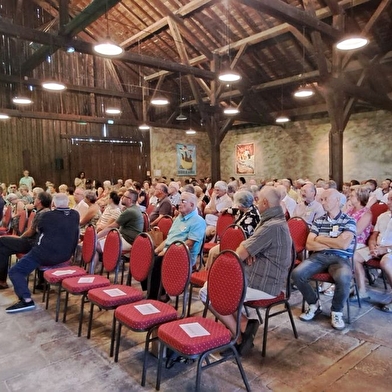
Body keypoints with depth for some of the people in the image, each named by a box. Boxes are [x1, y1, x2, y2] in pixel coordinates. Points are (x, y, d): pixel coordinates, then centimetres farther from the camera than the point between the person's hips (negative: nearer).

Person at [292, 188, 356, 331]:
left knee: (343, 279, -36)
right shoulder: (318, 221, 13)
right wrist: (334, 243, -3)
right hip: (319, 256, 3)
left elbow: (343, 244, -11)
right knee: (297, 274, -23)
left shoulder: (349, 221, 4)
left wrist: (320, 239, -1)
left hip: (340, 259, -3)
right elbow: (309, 245, 3)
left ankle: (337, 311, -4)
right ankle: (314, 304, 5)